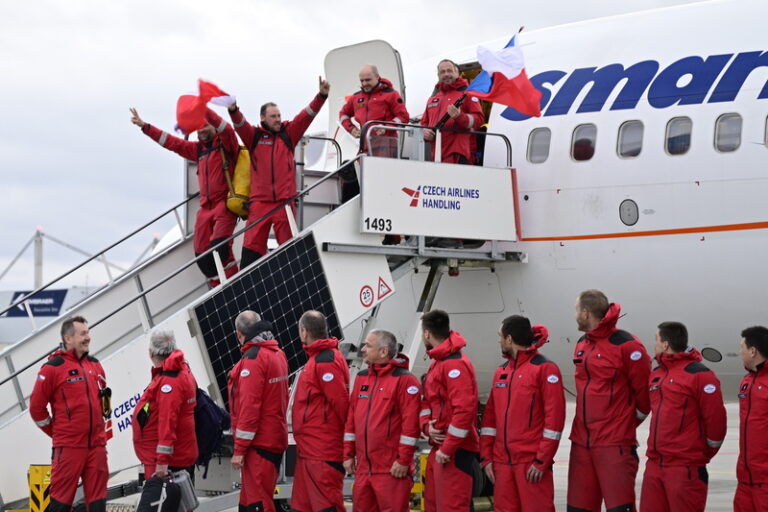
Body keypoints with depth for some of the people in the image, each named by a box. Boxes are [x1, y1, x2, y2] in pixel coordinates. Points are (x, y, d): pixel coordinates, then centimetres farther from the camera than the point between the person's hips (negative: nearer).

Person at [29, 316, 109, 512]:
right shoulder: (53, 367, -7)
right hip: (68, 446, -6)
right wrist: (56, 432, 2)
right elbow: (37, 406, -4)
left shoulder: (95, 365, 13)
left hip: (97, 445, 6)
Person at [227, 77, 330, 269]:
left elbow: (307, 115, 1)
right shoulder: (254, 136, 8)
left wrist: (321, 96, -12)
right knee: (252, 246, -3)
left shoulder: (288, 133, 10)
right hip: (260, 201, -1)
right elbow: (240, 124, -8)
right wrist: (233, 111, -29)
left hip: (285, 200, 1)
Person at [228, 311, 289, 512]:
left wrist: (239, 449, -17)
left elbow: (249, 407, -20)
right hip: (276, 439, 9)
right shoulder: (277, 354, 12)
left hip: (259, 443, -9)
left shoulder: (253, 358, -15)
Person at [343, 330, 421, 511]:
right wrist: (348, 453, 13)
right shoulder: (361, 377, 15)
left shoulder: (404, 379, -8)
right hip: (363, 467, 7)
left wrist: (403, 460, -16)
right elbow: (352, 418, 17)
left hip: (392, 469, -7)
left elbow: (410, 423, -13)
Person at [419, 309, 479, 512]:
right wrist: (427, 425, -1)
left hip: (456, 450, -10)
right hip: (438, 448, 10)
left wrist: (447, 448, -21)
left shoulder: (456, 364, -16)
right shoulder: (437, 363, 16)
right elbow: (428, 401, 20)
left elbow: (464, 410, -23)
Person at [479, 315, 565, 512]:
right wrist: (486, 457, 8)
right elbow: (490, 416, 16)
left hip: (532, 463, -7)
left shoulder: (545, 368, -5)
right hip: (502, 462, 7)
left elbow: (554, 417, -10)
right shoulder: (501, 372, 16)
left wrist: (542, 461, -14)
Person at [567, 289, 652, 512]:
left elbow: (644, 390, -8)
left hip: (615, 444, -8)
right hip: (581, 441, 8)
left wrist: (625, 423, 3)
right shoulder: (582, 345, 13)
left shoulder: (626, 345, -11)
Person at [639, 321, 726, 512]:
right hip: (654, 464, 8)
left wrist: (703, 454, 0)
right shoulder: (656, 374, 13)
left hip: (685, 467, -8)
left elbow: (715, 420, -11)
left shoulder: (699, 375, -10)